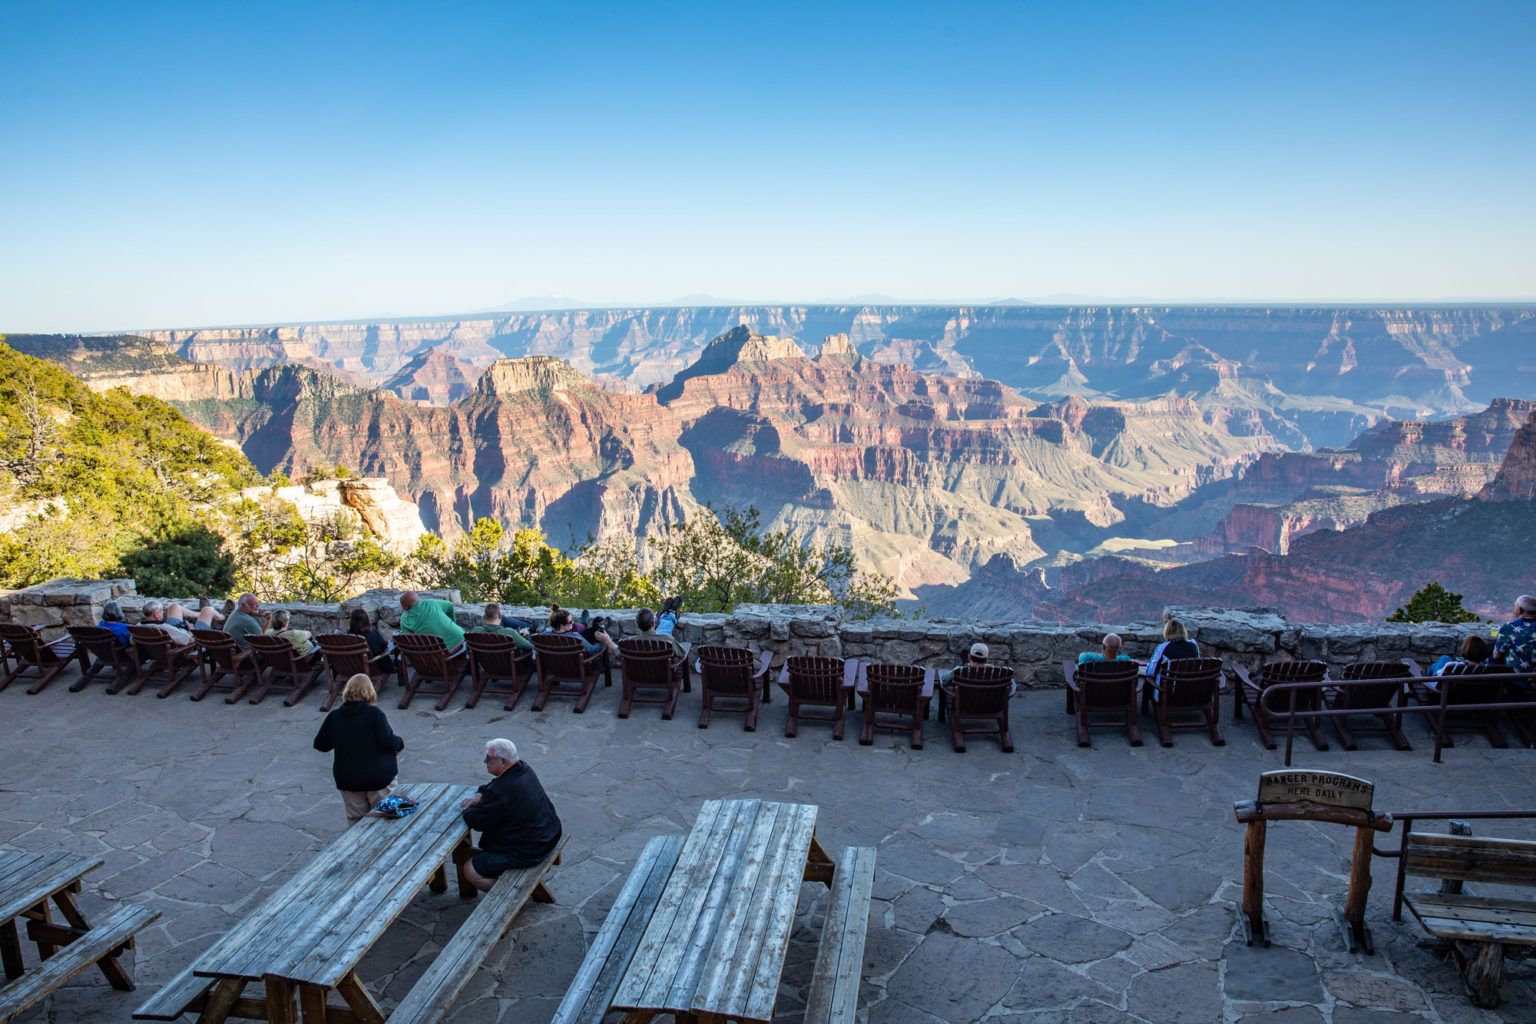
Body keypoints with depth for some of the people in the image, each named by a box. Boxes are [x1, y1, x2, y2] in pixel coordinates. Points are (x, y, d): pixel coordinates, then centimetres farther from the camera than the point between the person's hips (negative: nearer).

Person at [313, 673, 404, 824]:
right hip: (379, 777, -3)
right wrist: (400, 743, 0)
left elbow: (320, 745, 6)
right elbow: (388, 742, -20)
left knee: (356, 821, 15)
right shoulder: (375, 714, -15)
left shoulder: (334, 717, -3)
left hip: (347, 780, 3)